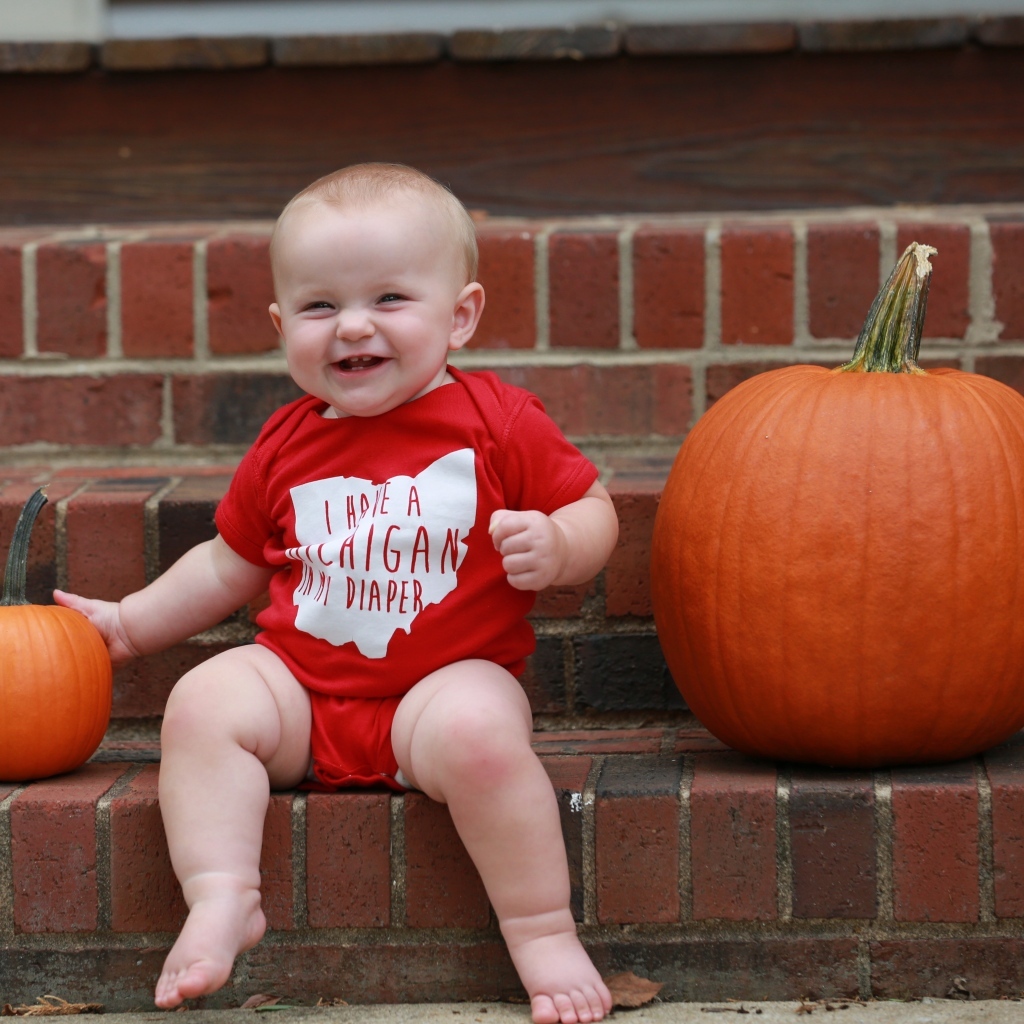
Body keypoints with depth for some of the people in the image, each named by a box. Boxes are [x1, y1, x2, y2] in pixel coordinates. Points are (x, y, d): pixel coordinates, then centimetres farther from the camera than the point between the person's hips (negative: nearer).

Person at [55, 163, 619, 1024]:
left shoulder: (500, 422, -2)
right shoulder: (286, 446, 9)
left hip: (450, 680, -4)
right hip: (300, 681, 4)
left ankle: (544, 929, -24)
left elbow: (592, 510, 5)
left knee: (476, 730, -35)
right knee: (203, 703, -21)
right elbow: (231, 565, 24)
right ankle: (222, 901, -25)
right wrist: (128, 623, 23)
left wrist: (556, 548, -18)